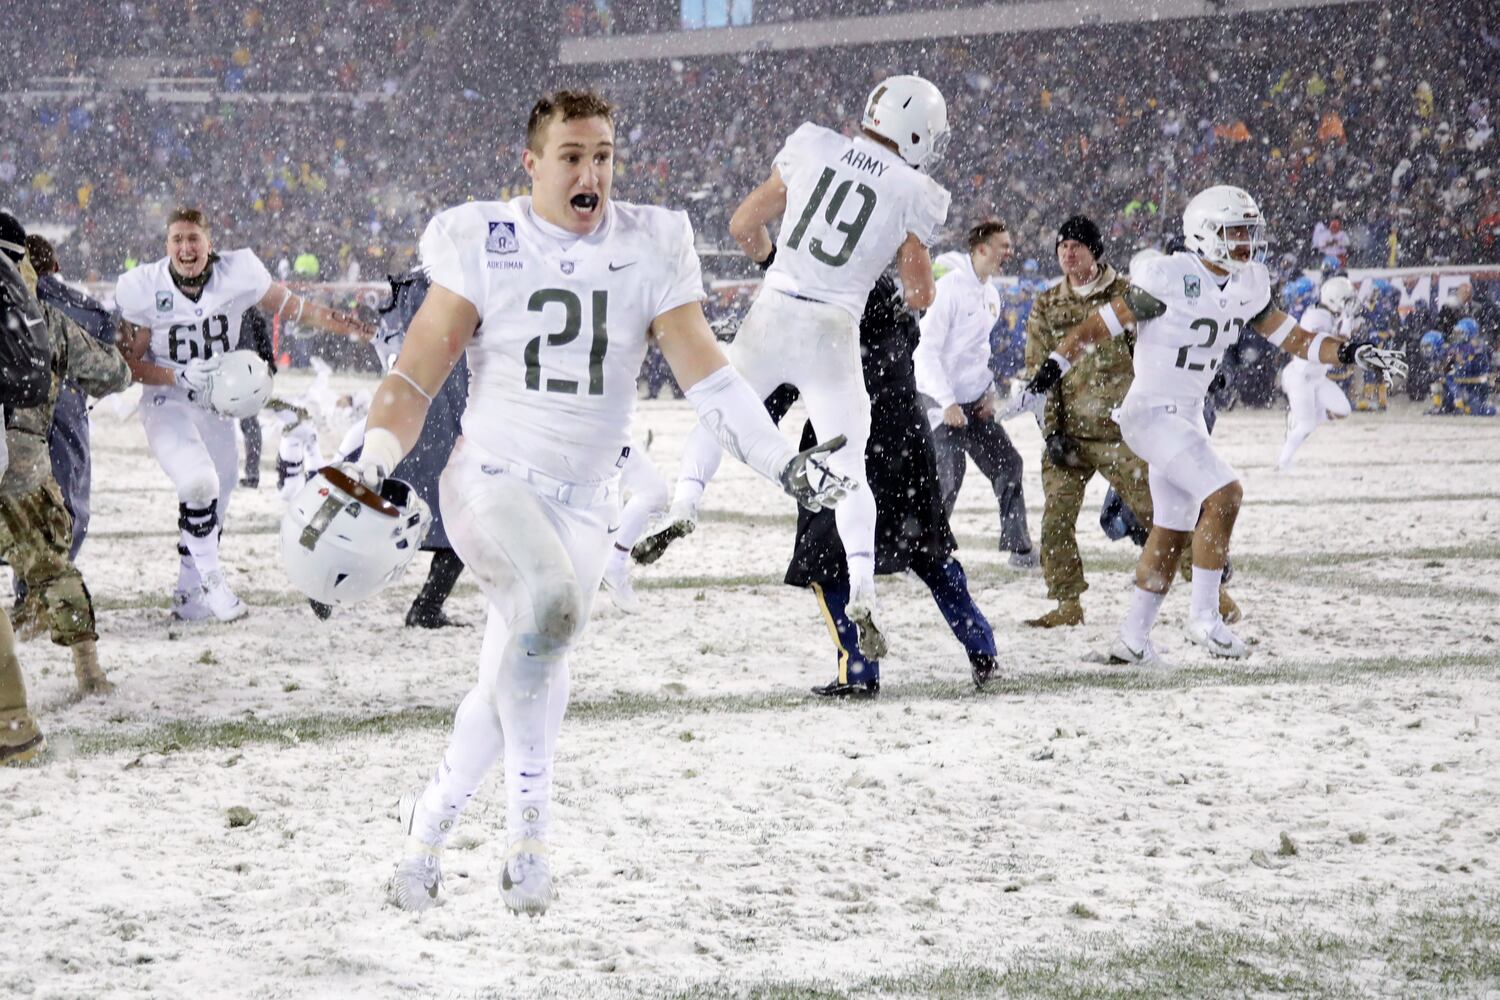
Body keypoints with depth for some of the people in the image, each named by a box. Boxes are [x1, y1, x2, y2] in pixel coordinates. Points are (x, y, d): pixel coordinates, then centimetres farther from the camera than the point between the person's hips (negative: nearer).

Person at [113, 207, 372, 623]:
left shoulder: (236, 274, -12)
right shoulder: (144, 290, -16)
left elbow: (286, 304, 5)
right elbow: (129, 365, -9)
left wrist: (338, 324, -4)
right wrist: (180, 376, -25)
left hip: (216, 407, 4)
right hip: (166, 405, -4)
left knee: (214, 503, 13)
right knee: (199, 482, -27)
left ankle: (189, 596, 31)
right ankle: (211, 579, -9)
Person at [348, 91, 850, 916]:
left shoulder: (649, 249, 1)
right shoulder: (481, 245, -5)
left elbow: (704, 370, -1)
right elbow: (418, 371, -5)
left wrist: (780, 461, -11)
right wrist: (372, 462, -19)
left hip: (584, 502, 3)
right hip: (490, 478, -3)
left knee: (518, 681, 0)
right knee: (549, 600, -31)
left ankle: (428, 821, 26)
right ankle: (527, 824, -22)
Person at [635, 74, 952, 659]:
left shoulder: (812, 147, 4)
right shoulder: (915, 195, -1)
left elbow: (743, 226, 10)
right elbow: (919, 297, 3)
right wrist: (918, 286, 26)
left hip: (771, 318, 1)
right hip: (833, 336, -1)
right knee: (847, 472, 9)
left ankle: (682, 509, 5)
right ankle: (862, 594, -4)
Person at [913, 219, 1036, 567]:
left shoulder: (991, 295, 10)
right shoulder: (950, 287, -17)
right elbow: (927, 350, -19)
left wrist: (988, 390, 6)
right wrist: (947, 403, -21)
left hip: (974, 400, 8)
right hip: (940, 400, -8)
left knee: (1007, 463, 8)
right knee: (948, 477, -13)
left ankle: (1019, 548, 16)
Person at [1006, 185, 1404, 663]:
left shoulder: (1247, 286, 5)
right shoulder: (1169, 277, -17)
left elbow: (1293, 338, 11)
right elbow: (1100, 326, -13)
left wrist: (1352, 353, -1)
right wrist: (1047, 376, -14)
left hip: (1188, 417, 9)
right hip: (1151, 413, -9)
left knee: (1172, 534, 13)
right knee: (1223, 493, -21)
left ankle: (1132, 638, 24)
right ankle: (1204, 616, -12)